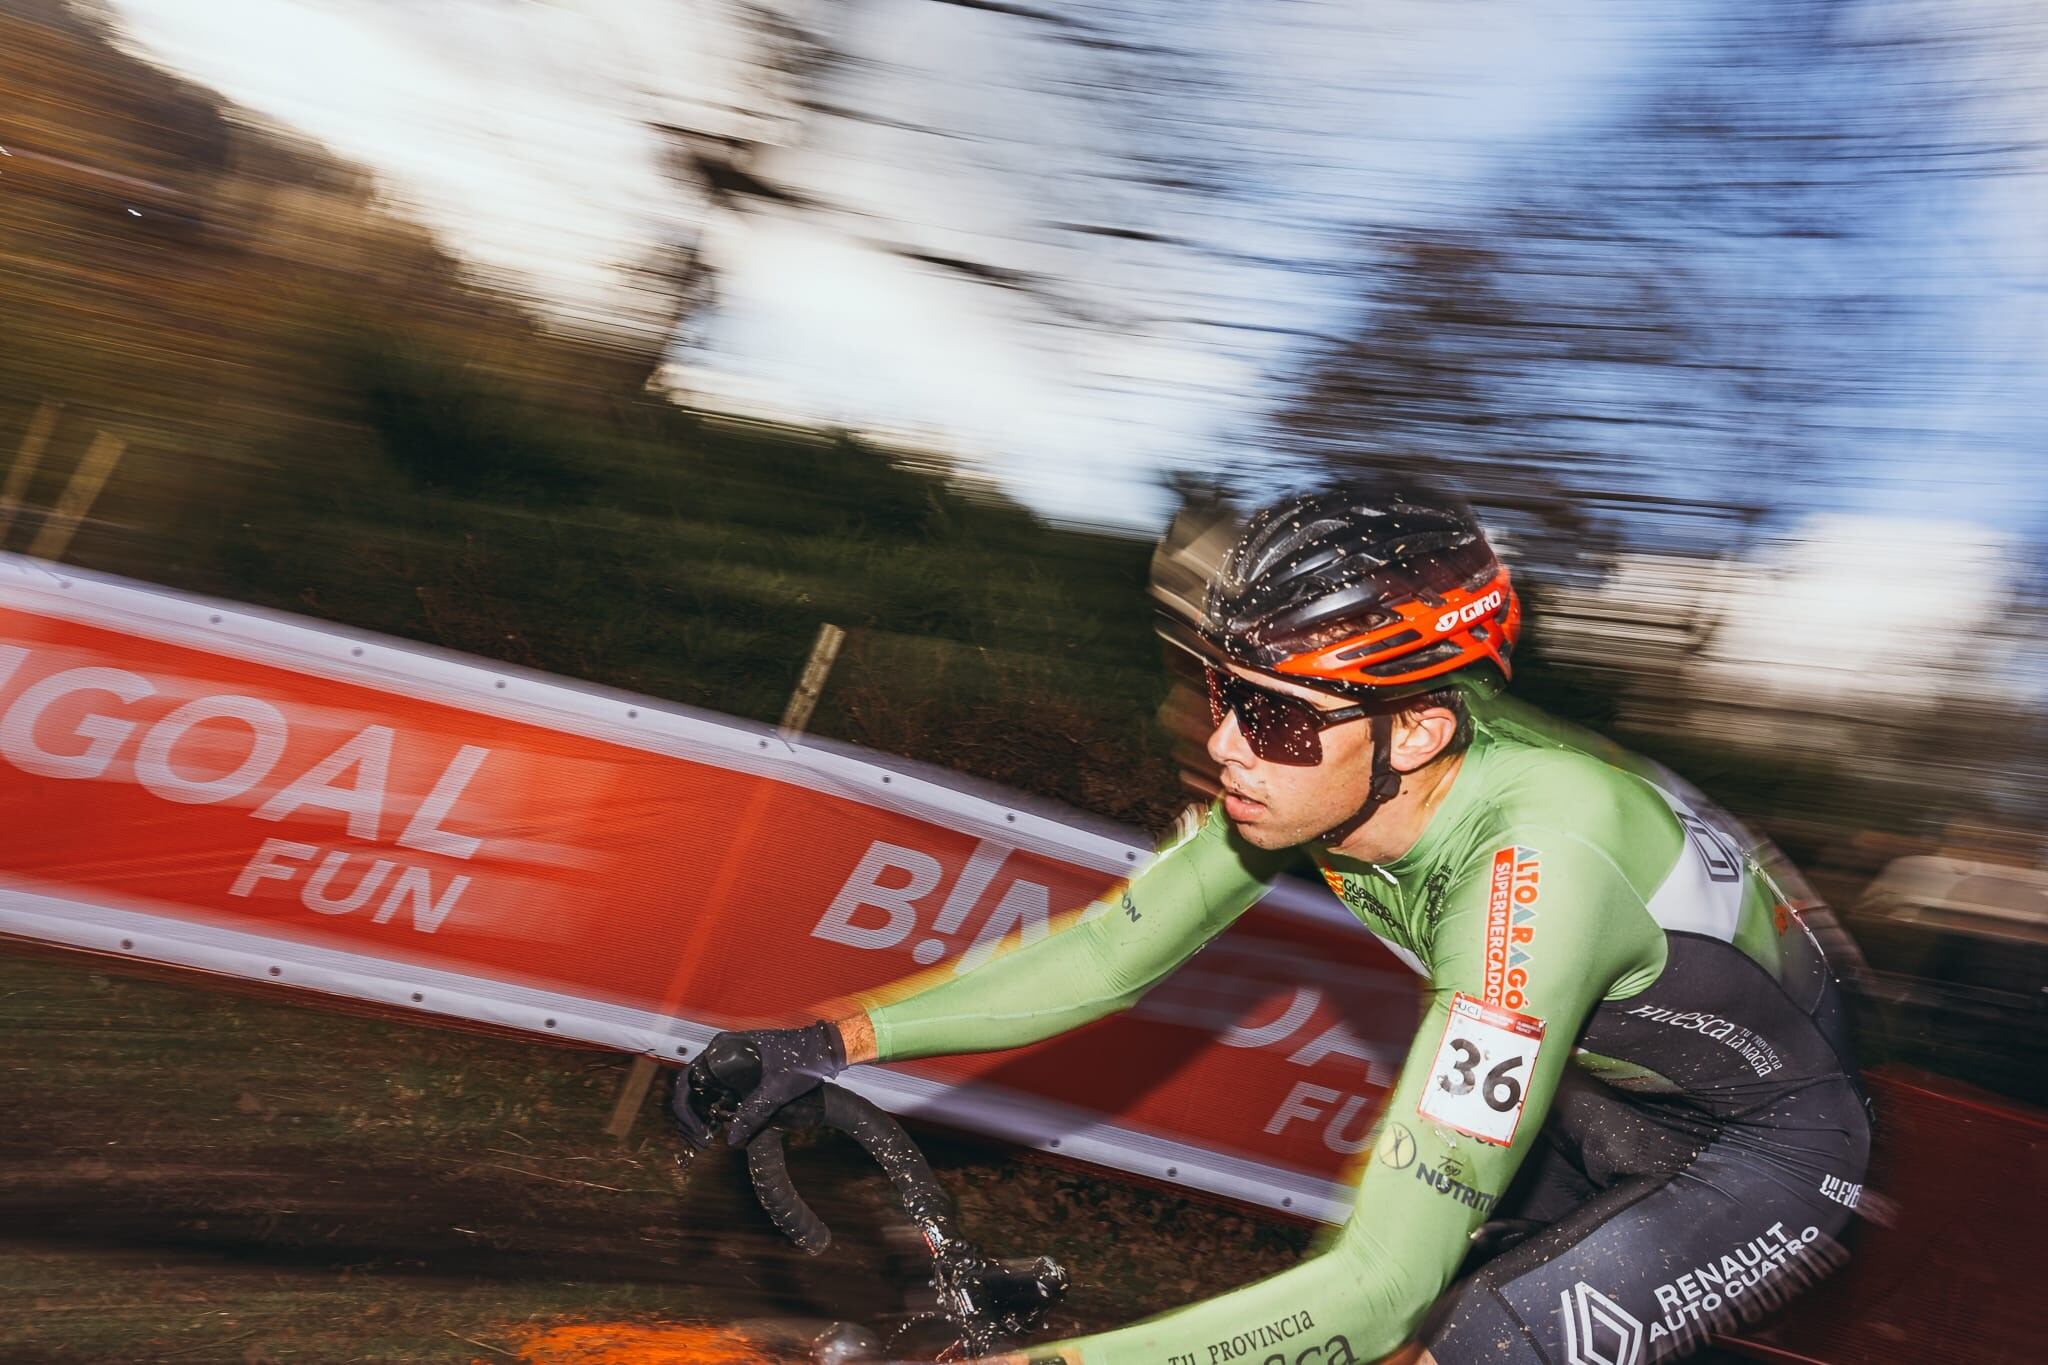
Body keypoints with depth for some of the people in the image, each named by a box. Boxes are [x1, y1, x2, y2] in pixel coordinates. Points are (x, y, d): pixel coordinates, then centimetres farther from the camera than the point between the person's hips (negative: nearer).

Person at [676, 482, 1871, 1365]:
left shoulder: (1533, 862, -40)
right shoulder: (1316, 758, -19)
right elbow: (1109, 954, -9)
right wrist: (837, 1041, -16)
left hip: (1770, 1141, -6)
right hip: (1602, 1089, 6)